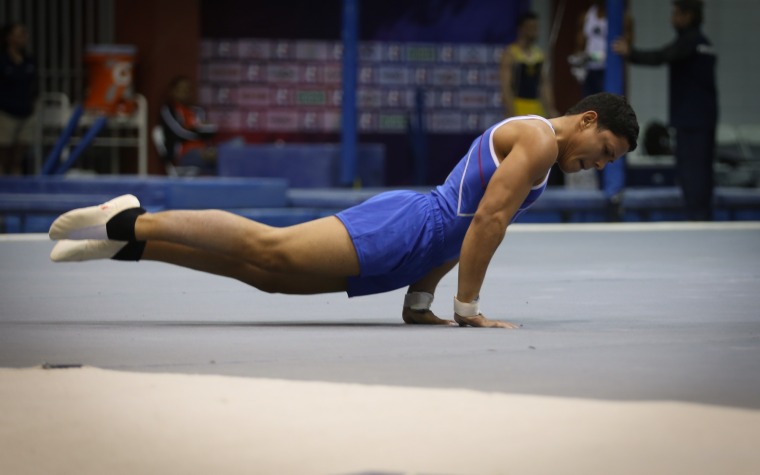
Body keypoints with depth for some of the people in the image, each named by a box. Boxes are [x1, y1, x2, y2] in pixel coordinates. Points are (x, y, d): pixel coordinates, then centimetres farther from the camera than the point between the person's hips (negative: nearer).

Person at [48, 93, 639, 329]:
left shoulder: (523, 143, 26)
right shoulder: (540, 139, -6)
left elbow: (456, 223, 28)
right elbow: (488, 219, -18)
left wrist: (419, 303, 23)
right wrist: (468, 307, -15)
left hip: (409, 235, 9)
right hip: (398, 230, -9)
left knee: (263, 270, 3)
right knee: (269, 250, -18)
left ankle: (130, 240, 1)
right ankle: (130, 223, -19)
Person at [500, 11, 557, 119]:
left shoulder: (540, 54, 11)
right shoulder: (510, 54, -8)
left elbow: (545, 85, 15)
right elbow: (505, 87, -13)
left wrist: (550, 109, 9)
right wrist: (511, 113, -19)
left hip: (536, 109, 7)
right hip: (517, 107, -7)